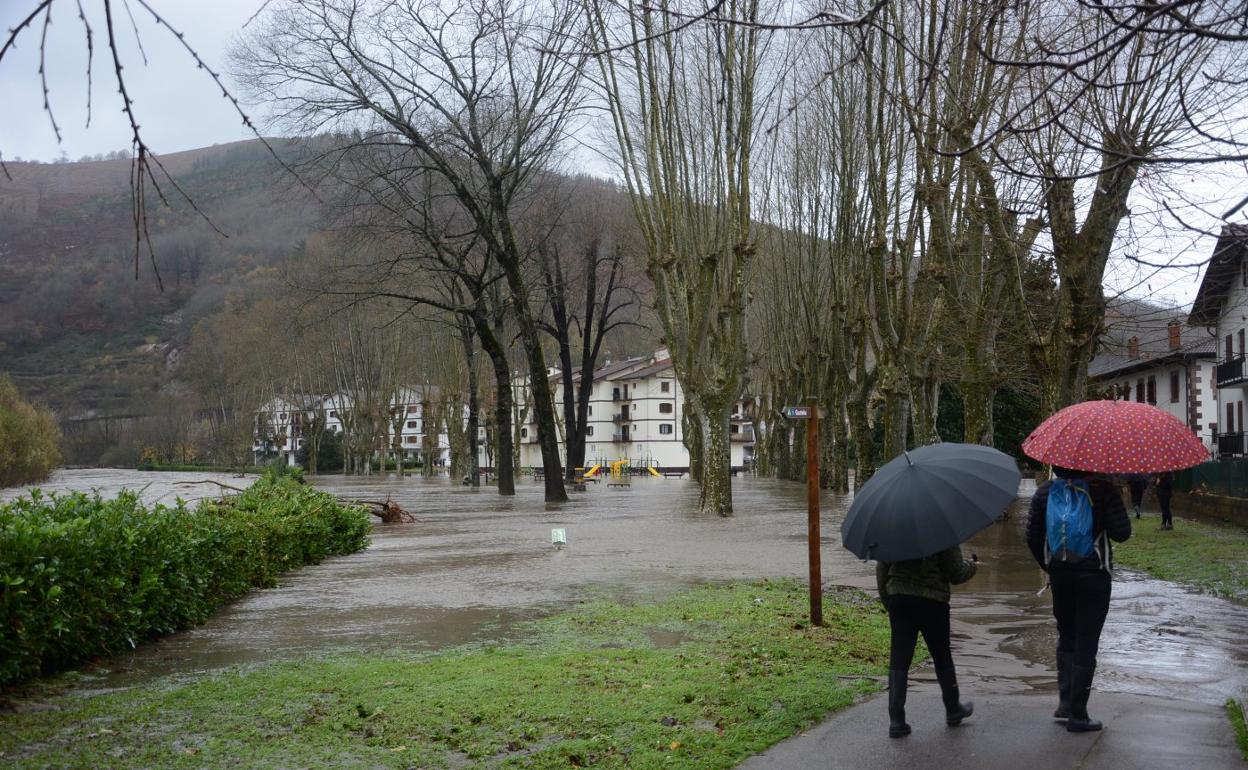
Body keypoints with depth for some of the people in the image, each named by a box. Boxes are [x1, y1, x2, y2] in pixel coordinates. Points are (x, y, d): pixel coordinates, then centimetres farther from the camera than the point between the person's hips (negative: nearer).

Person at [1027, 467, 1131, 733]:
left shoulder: (1045, 491, -1)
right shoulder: (1102, 489, -12)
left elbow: (1033, 536, 2)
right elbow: (1121, 533, -13)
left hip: (1059, 575, 4)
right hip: (1094, 577, -3)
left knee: (1066, 638, 20)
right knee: (1086, 645, 4)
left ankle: (1065, 704, 17)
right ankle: (1077, 714, 7)